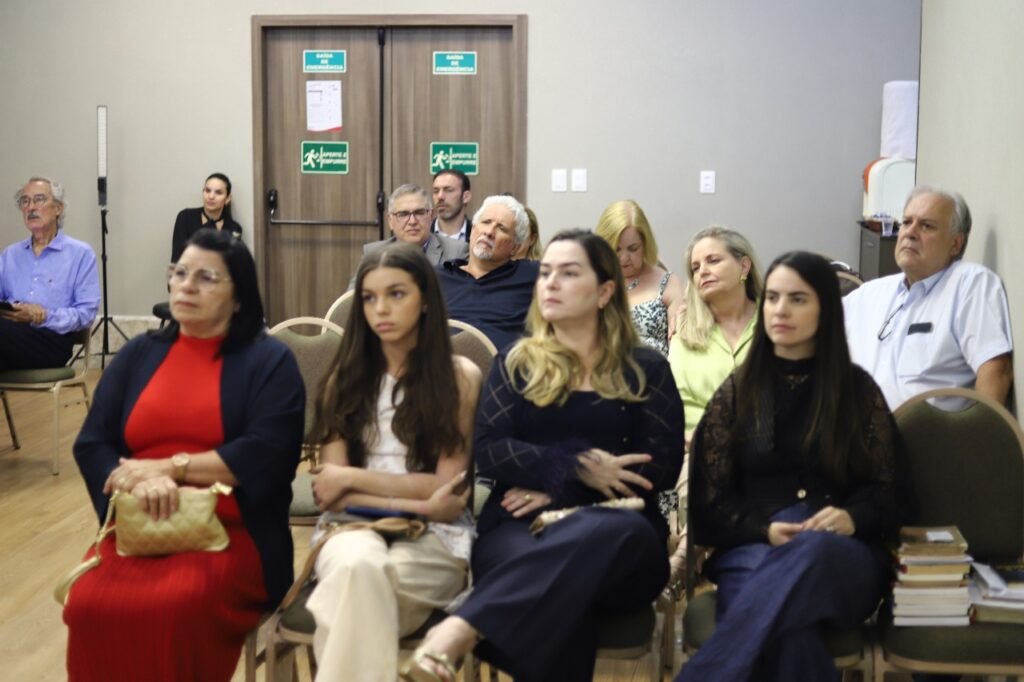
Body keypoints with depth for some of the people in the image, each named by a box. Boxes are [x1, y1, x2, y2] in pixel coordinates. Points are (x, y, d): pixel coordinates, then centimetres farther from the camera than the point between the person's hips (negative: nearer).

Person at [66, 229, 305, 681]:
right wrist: (143, 480, -14)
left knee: (176, 608, -32)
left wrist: (170, 466, -12)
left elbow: (267, 452, -11)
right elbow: (91, 445, 7)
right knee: (90, 607, -26)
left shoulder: (269, 360, 4)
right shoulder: (138, 354, 16)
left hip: (232, 531, -3)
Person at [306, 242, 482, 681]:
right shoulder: (345, 377, 11)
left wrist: (352, 477, -5)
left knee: (364, 580, -37)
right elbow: (331, 490, 2)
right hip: (354, 526, 2)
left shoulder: (461, 377, 3)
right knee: (357, 566, -37)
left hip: (434, 537, -2)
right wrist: (419, 503, -12)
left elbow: (449, 493, -4)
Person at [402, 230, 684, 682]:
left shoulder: (646, 370, 12)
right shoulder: (517, 363, 16)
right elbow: (488, 452, 3)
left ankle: (458, 630, -49)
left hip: (617, 536, 1)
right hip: (518, 526, 0)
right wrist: (577, 467, -12)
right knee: (560, 587, -41)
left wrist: (559, 490, -8)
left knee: (612, 533, -42)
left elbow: (662, 467, 1)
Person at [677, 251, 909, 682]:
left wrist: (852, 518, -12)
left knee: (810, 553, -41)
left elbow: (891, 491, 11)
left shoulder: (858, 389, 11)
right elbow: (710, 500, 9)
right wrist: (764, 529, -11)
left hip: (844, 558, 0)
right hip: (751, 550, 0)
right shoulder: (737, 391, 12)